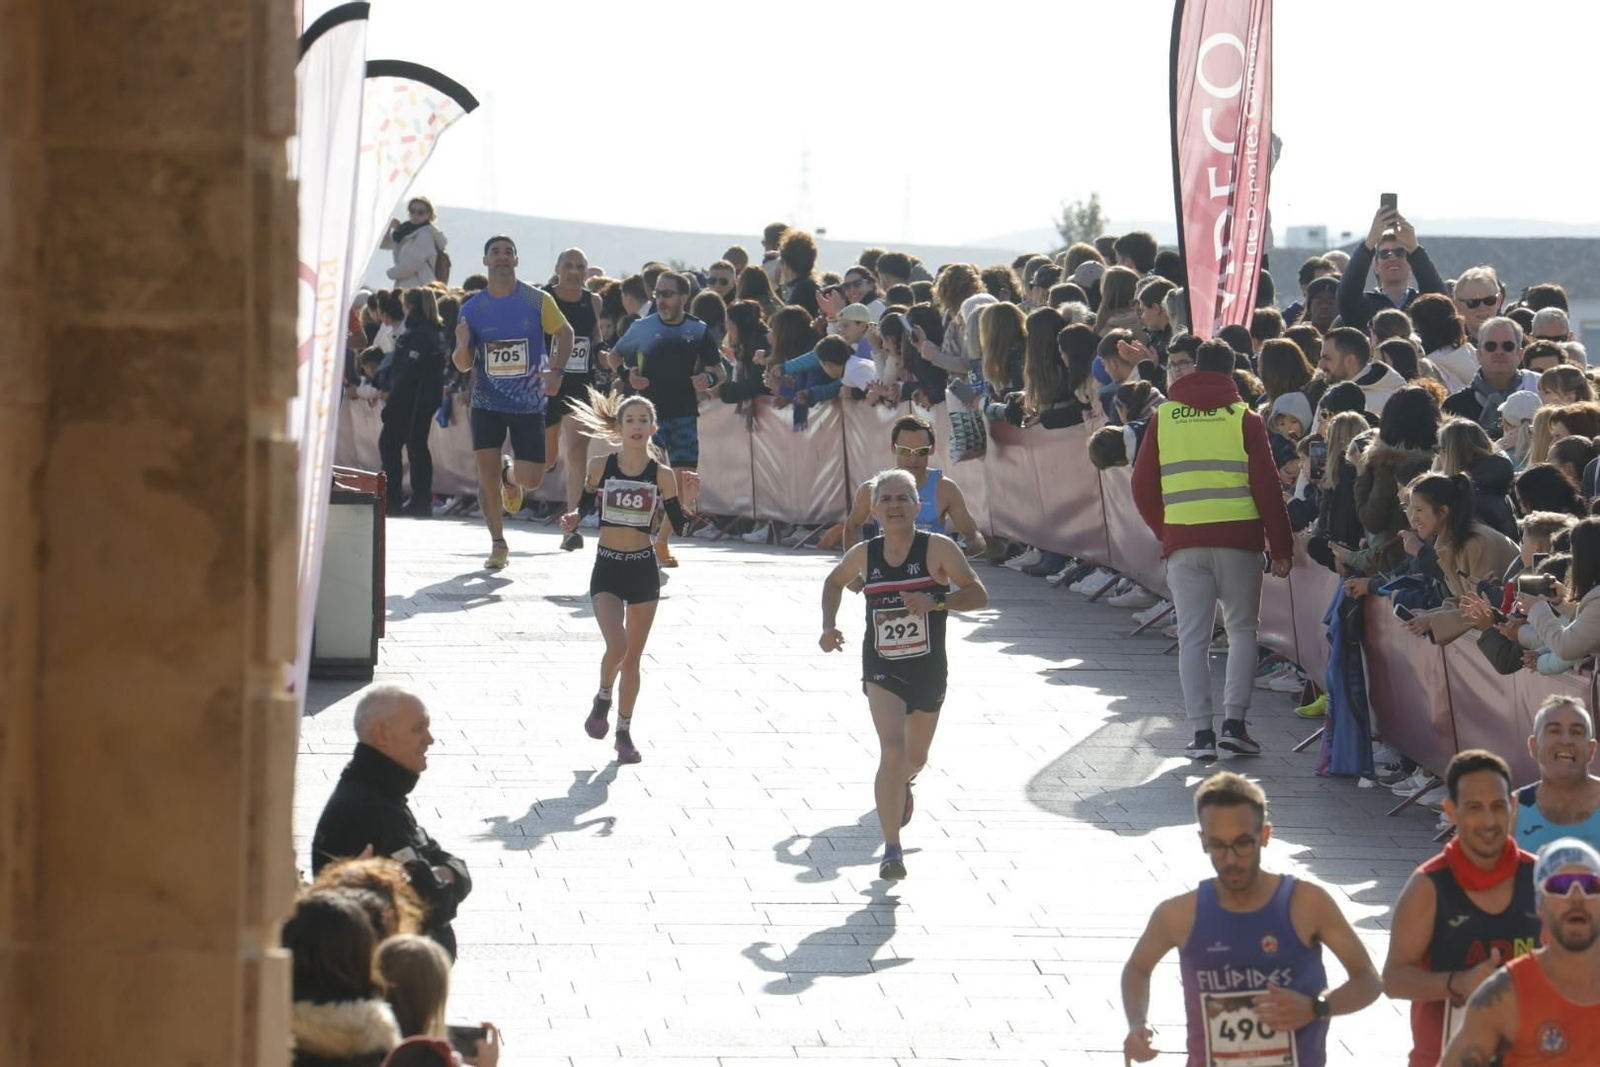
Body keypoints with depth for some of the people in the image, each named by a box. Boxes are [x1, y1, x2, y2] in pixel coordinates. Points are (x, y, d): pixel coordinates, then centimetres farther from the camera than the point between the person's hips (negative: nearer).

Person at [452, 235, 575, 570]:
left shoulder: (537, 300, -6)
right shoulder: (472, 308, -1)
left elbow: (565, 333, 6)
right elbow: (463, 365, 3)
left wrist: (556, 370, -9)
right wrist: (462, 345, -19)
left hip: (529, 403, -1)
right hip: (487, 403, 1)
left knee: (531, 479, -5)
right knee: (487, 474, -4)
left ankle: (511, 475, 33)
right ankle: (498, 545, 12)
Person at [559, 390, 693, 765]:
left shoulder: (661, 474, -4)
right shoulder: (600, 466, -3)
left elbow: (680, 526, -4)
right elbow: (584, 506, 8)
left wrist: (690, 496, -20)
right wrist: (572, 519, -13)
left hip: (643, 568, 1)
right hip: (607, 568, -1)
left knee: (633, 656, 9)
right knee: (617, 645, -18)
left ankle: (624, 731, 23)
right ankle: (603, 700, 12)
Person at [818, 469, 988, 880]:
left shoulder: (938, 549, -11)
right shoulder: (864, 556, -3)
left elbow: (978, 594, -11)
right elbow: (834, 582, 19)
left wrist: (936, 602, -27)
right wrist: (829, 625, 4)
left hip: (928, 671, 1)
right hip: (881, 671, -1)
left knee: (915, 758, 20)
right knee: (892, 749, -22)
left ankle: (902, 785, 60)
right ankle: (892, 849, -22)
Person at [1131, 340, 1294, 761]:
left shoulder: (1163, 418, 7)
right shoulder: (1244, 418, 2)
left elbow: (1143, 486, 8)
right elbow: (1267, 486, -2)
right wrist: (1280, 547, 3)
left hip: (1183, 542, 1)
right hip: (1238, 539, -1)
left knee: (1192, 637, 4)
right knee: (1241, 630, 9)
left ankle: (1202, 731, -1)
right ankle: (1234, 722, -3)